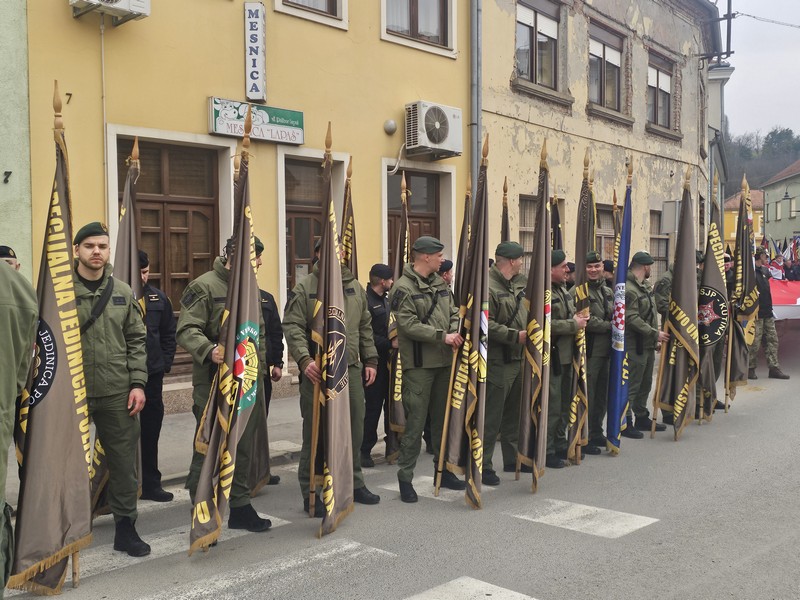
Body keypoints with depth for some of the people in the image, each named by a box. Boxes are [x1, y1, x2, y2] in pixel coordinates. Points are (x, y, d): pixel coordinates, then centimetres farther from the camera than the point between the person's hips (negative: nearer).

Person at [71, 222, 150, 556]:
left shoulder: (122, 292, 7)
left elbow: (137, 341, 9)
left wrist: (138, 383, 1)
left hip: (118, 393, 3)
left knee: (124, 461, 7)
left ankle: (126, 527, 21)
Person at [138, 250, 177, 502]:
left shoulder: (158, 298, 8)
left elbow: (169, 333, 14)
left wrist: (165, 363, 6)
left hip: (152, 374, 4)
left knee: (150, 430, 12)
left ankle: (150, 483, 23)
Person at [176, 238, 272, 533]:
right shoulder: (205, 286, -10)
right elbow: (187, 330, -17)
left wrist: (260, 367, 14)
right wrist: (209, 350, -32)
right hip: (214, 384, -7)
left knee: (243, 449, 13)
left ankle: (240, 508, 25)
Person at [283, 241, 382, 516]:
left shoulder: (355, 287, 13)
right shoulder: (304, 288, -4)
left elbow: (365, 328, 18)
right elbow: (292, 327, -11)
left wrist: (370, 360, 13)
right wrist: (304, 359, -23)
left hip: (352, 370, 5)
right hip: (318, 372, -5)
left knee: (354, 429, 14)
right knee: (315, 433, 1)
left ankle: (354, 484, 31)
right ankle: (310, 493, 12)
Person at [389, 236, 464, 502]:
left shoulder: (440, 283, 14)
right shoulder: (403, 287, -11)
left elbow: (453, 312, 14)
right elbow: (408, 325, -18)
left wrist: (455, 332, -8)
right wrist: (442, 336, -19)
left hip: (444, 362, 7)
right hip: (418, 364, -7)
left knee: (442, 418, 15)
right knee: (415, 422, -4)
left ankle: (443, 470, 28)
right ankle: (405, 478, 6)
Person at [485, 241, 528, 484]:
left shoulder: (518, 284, 13)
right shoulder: (487, 286, -17)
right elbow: (486, 325, -24)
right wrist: (515, 336, -22)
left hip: (517, 359, 9)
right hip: (497, 361, -9)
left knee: (514, 412, 19)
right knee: (491, 416, -4)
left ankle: (512, 458, 32)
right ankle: (483, 467, 5)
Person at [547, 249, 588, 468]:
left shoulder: (562, 289, 15)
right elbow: (546, 324, -27)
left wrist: (578, 319, 8)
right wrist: (573, 324, -18)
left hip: (566, 355, 10)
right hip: (551, 357, -10)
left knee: (565, 403, 18)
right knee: (552, 406, -3)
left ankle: (560, 445, 30)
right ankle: (546, 452, 7)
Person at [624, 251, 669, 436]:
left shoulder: (646, 286, 15)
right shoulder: (629, 289, -18)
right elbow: (632, 319, -24)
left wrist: (656, 335, 16)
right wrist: (655, 333, -21)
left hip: (648, 344, 10)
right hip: (635, 345, -10)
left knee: (645, 383, 18)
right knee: (632, 385, -5)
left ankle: (642, 418, 29)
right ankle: (625, 423, 2)